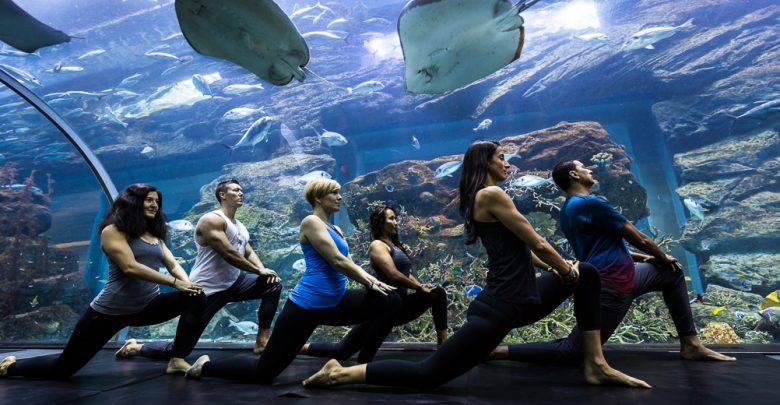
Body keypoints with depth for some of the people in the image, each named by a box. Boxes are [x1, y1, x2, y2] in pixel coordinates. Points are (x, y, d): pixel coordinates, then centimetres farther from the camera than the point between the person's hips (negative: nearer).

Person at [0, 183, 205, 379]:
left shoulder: (155, 235, 12)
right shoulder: (113, 231, -8)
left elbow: (173, 265, 4)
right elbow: (130, 267, -22)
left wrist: (187, 282, -18)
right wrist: (174, 282, -24)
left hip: (147, 306, 5)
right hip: (111, 310, -5)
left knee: (196, 297, -16)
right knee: (62, 367, 7)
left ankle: (177, 360, -12)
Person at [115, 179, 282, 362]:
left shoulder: (240, 226, 14)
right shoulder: (211, 220, -15)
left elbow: (249, 253, 9)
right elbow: (228, 254, -24)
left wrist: (262, 269, -12)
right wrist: (259, 271, -17)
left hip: (232, 283, 8)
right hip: (206, 290, -8)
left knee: (273, 284, -5)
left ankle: (262, 342, 0)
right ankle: (135, 347, 27)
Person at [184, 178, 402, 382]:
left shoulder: (336, 229, 16)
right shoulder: (311, 222, -10)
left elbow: (350, 264, 11)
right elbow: (337, 262, -18)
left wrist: (374, 281, -5)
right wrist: (370, 283, -11)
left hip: (334, 303, 8)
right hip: (307, 306, -8)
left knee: (391, 302, -2)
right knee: (264, 372, 1)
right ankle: (206, 366, 27)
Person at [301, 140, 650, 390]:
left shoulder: (484, 200, 16)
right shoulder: (491, 195, -14)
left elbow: (520, 250, 20)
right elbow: (538, 245, -10)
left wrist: (560, 268, 13)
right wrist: (567, 271, 8)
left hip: (521, 300, 10)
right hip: (499, 308, -10)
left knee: (588, 274, 19)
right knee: (426, 375, -7)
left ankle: (596, 366, 21)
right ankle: (341, 373, 5)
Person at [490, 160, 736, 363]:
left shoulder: (568, 209, 11)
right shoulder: (591, 203, -18)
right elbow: (638, 239, -8)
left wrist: (643, 258, 19)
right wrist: (663, 258, 10)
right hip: (611, 287, -10)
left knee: (673, 273, 25)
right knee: (570, 351, -8)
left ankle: (690, 345, 27)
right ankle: (498, 350, -8)